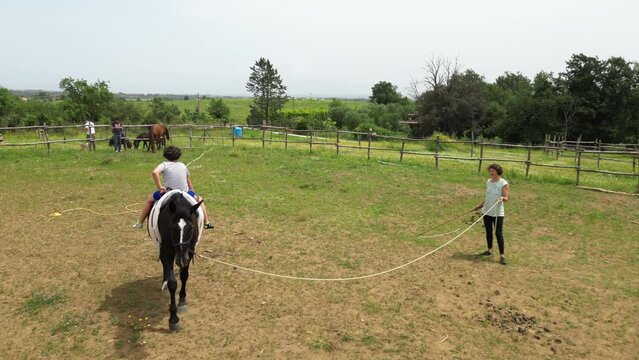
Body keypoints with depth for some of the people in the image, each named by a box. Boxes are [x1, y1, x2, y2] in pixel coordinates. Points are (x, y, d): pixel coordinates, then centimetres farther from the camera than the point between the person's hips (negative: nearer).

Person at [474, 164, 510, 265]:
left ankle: (502, 255, 0)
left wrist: (503, 198, -33)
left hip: (498, 212, -6)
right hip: (487, 211, 6)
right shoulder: (488, 182, 7)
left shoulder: (504, 183, -11)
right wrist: (481, 205, 22)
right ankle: (490, 250, 30)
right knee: (488, 231, 15)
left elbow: (506, 198, -12)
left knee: (498, 233, -6)